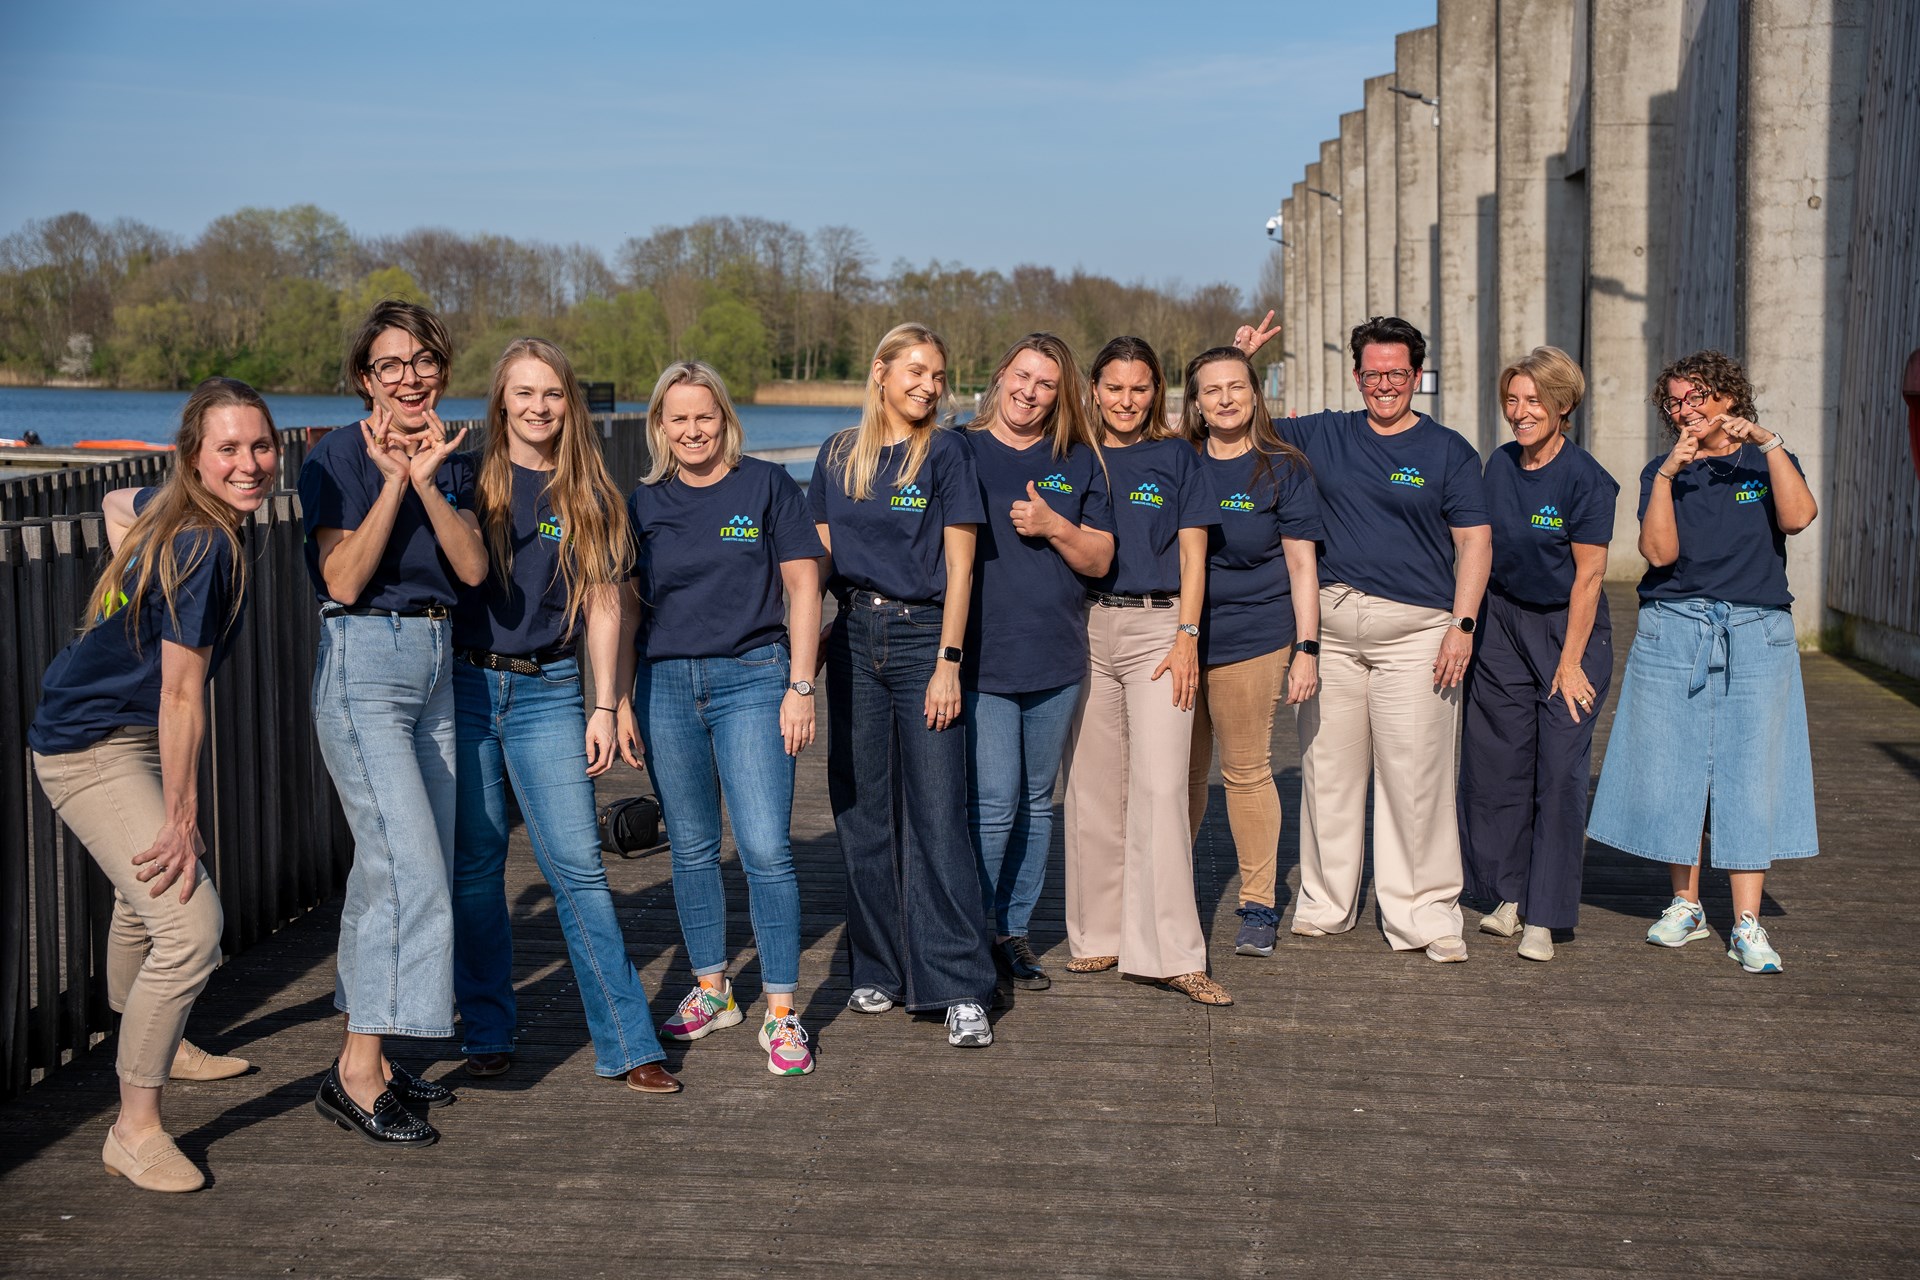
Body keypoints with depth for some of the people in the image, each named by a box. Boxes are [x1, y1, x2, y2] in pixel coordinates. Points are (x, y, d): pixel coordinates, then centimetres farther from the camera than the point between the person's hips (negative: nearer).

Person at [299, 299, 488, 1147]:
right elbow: (343, 580, -16)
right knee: (409, 867, -15)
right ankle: (356, 1074, -9)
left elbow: (473, 569, -3)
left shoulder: (452, 459, 10)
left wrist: (426, 480, -14)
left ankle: (369, 1052, 18)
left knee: (395, 869, 9)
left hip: (436, 664, 7)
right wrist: (393, 481, -19)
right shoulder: (338, 457, -8)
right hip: (363, 667, -7)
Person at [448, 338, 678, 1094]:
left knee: (578, 866, -5)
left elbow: (603, 608, 7)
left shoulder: (590, 498, 7)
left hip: (547, 692, 0)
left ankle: (626, 1044, 0)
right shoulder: (470, 481, 4)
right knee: (475, 863, 4)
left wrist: (604, 707, 3)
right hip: (465, 684, 0)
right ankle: (487, 1034, 18)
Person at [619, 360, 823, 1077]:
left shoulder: (766, 485, 1)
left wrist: (800, 687, -6)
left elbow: (803, 587, 0)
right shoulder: (643, 503, 8)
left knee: (766, 849, -9)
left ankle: (780, 1014, -2)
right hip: (666, 685, 3)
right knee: (692, 850, 11)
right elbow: (626, 610, 12)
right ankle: (711, 990, 26)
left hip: (752, 676, -3)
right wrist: (620, 701, 7)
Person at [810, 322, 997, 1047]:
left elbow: (959, 564, -4)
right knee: (863, 813, 7)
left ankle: (960, 988, -6)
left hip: (922, 639, -4)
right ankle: (880, 969, 19)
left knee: (937, 817, -8)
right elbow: (819, 555, 14)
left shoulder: (945, 453, 0)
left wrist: (948, 661, -11)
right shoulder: (839, 455, 10)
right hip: (854, 637, 4)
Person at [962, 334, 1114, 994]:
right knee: (993, 804, -9)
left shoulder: (1080, 463, 9)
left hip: (1056, 659, 4)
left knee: (1037, 803, 10)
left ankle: (1013, 931, 22)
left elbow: (1099, 558, 7)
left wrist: (1053, 526, -12)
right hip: (982, 659, -4)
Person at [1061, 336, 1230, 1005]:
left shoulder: (1175, 457, 7)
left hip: (1157, 629, -2)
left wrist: (1187, 636, -6)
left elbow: (1192, 553, 3)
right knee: (1092, 786, 4)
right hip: (1085, 628, 2)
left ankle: (1170, 951, -8)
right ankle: (1099, 935, 15)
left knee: (1159, 786, -9)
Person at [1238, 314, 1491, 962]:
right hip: (1330, 623, 3)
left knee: (1416, 777, -4)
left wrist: (1462, 624, -7)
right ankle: (1325, 903, 19)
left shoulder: (1448, 450, 5)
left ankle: (1424, 913, 4)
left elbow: (1475, 541, 2)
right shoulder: (1323, 435, 12)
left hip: (1415, 629, -3)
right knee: (1327, 769, 7)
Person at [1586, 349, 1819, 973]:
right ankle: (1686, 904, 19)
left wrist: (1767, 441, -17)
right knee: (1672, 768, 3)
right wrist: (1666, 475, -15)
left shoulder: (1768, 461, 8)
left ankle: (1747, 924, -1)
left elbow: (1799, 516, -15)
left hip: (1755, 636, -1)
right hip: (1673, 633, 1)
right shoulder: (1663, 471, 9)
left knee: (1749, 773, -3)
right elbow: (1660, 552, -8)